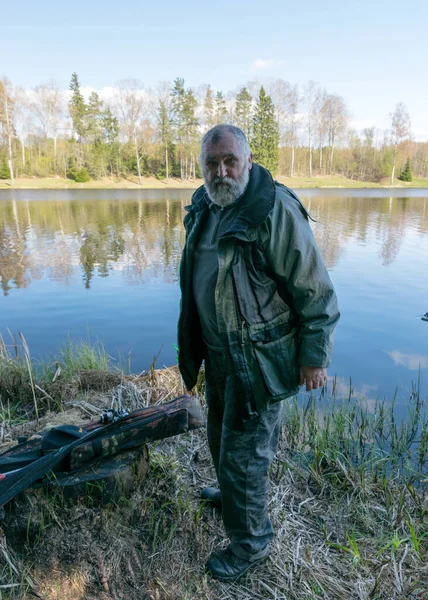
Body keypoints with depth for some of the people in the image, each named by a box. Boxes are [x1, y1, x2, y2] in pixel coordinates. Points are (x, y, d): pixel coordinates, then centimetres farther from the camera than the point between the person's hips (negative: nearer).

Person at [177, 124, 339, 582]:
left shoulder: (274, 209, -20)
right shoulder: (204, 209, 5)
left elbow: (314, 290, -17)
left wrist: (315, 356, -14)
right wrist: (199, 346, 22)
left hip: (259, 360, -8)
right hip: (218, 353, 8)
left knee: (243, 452, 6)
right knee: (221, 436, 27)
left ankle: (250, 544, 32)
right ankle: (231, 493, 56)